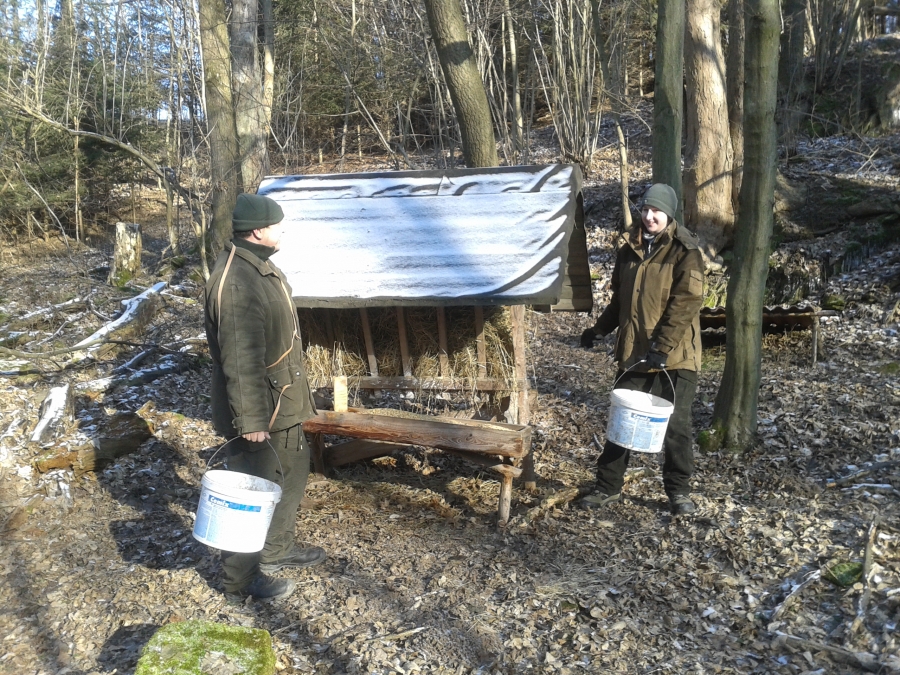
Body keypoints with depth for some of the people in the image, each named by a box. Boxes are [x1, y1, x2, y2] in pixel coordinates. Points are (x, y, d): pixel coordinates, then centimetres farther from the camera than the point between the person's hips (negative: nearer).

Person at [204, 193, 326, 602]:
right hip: (257, 412, -10)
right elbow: (240, 361, -28)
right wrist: (251, 420, -25)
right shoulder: (236, 282, -26)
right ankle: (241, 581, 21)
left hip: (282, 404, 10)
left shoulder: (260, 266, 8)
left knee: (293, 472, 23)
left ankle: (277, 550, 42)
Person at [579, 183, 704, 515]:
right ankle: (608, 486, 20)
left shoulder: (685, 251, -8)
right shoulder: (629, 249, 10)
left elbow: (686, 302, -17)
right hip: (633, 354, 5)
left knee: (676, 425, 4)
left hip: (674, 357, -5)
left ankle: (679, 490, 20)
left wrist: (663, 346, -23)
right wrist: (600, 329, 16)